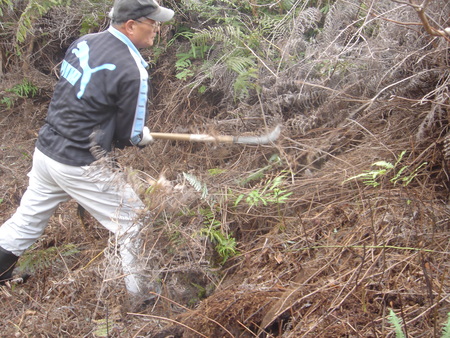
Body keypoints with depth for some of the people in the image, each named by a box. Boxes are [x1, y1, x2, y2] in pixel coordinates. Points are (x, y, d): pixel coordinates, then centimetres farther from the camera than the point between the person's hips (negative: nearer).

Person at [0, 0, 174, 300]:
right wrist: (144, 137, 14)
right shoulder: (131, 70, -18)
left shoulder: (84, 42, 3)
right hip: (79, 166, -7)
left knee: (28, 220, 23)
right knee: (132, 220, 10)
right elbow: (130, 136, -10)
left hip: (45, 149, 7)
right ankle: (140, 294, 21)